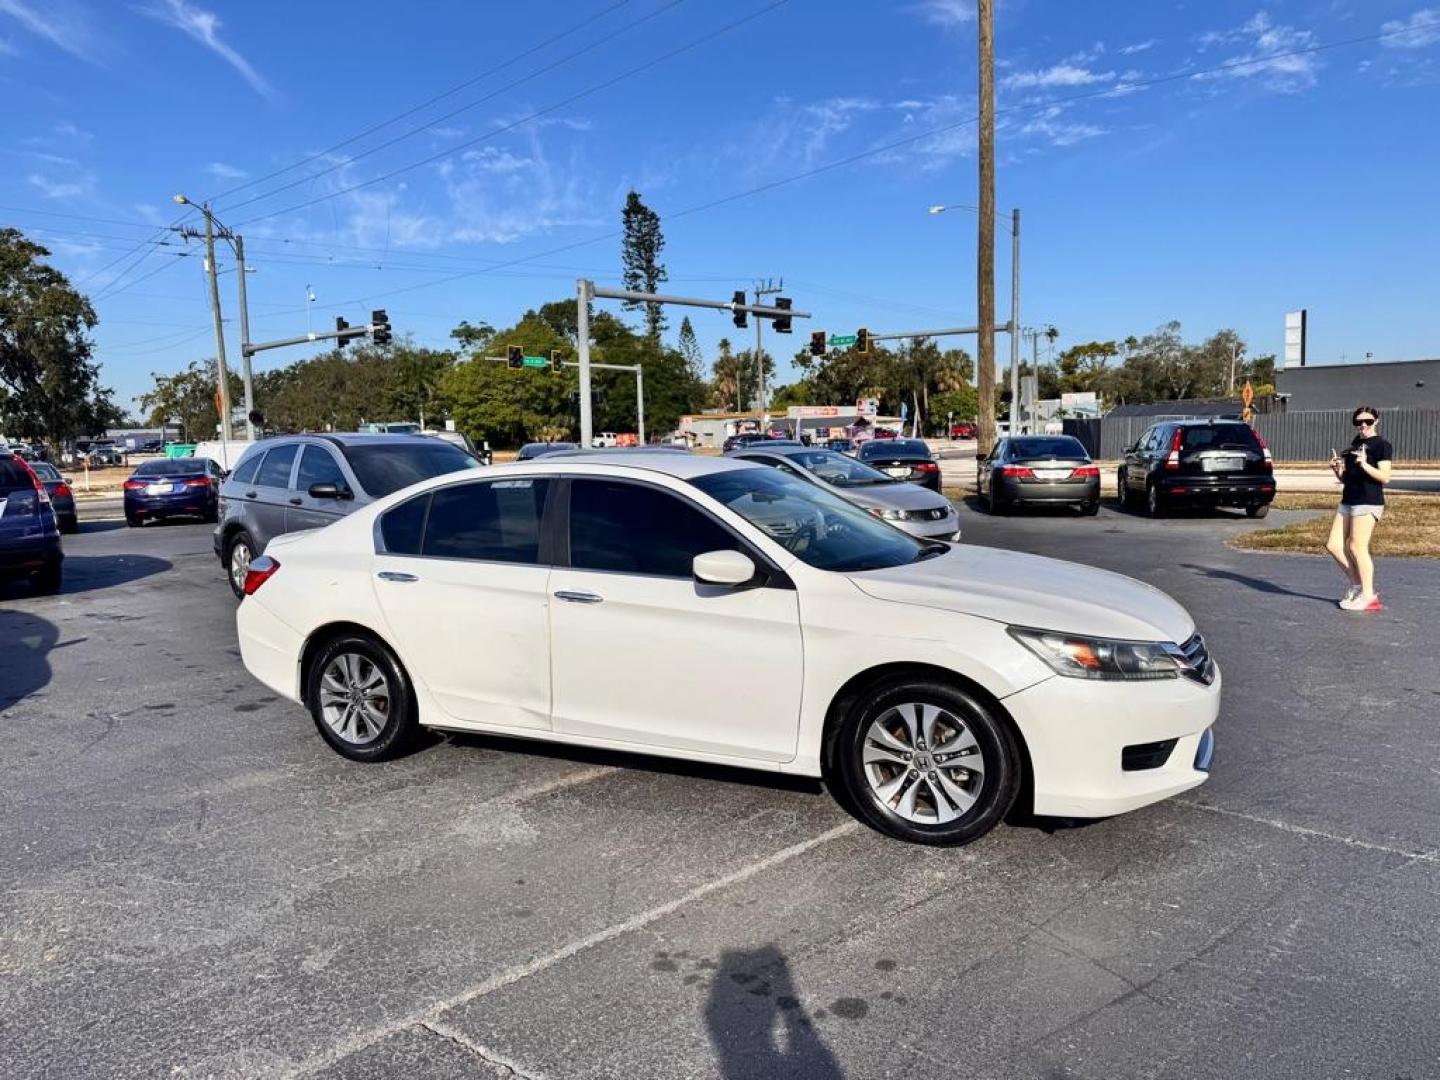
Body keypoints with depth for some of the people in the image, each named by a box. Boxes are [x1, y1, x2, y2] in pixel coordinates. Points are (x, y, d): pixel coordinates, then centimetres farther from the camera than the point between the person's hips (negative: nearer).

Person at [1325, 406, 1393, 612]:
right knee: (1333, 545, 4)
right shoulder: (1353, 445, 19)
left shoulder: (1381, 446, -4)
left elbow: (1385, 477, -13)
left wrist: (1365, 464, -26)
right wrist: (1336, 468, 2)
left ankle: (1368, 595, -1)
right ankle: (1356, 583, 17)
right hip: (1347, 501, 8)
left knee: (1357, 547, -8)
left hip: (1368, 502, -8)